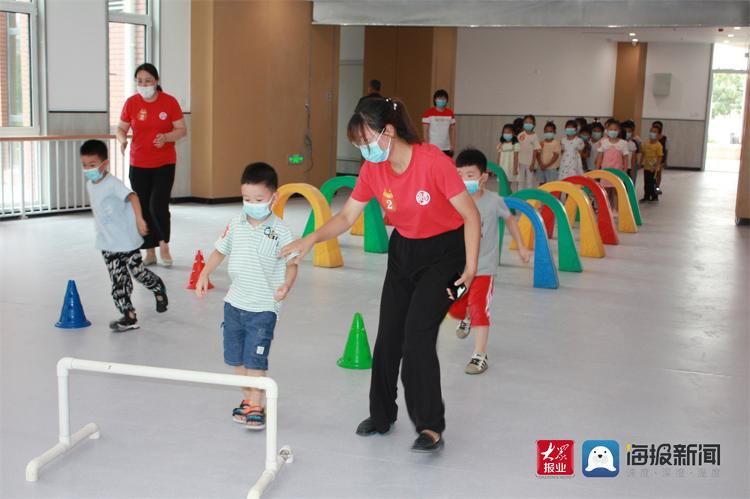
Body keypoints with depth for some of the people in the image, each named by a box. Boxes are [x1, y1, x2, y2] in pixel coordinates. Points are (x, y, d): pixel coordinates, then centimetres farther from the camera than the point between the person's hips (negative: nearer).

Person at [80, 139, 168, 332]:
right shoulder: (90, 185, 6)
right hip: (107, 244, 7)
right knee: (118, 281, 4)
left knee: (137, 272, 7)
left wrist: (139, 219, -48)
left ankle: (159, 289, 38)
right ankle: (129, 316, 10)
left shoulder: (113, 183, -19)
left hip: (127, 240, -6)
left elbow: (132, 197, -34)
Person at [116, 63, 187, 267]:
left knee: (158, 205, -13)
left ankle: (164, 244, 12)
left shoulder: (169, 102, -6)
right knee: (143, 209, 5)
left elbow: (182, 130, -4)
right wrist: (122, 140, -17)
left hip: (164, 164, -2)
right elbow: (121, 128, 6)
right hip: (138, 165, 2)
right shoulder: (131, 103, -1)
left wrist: (166, 137, -23)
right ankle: (150, 252, 17)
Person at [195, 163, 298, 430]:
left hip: (263, 307, -5)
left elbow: (291, 263, -10)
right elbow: (220, 251, 14)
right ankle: (247, 399, 31)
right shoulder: (235, 225, 1)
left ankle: (256, 406, 11)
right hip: (234, 302, 5)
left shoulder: (280, 231, -11)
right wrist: (204, 274, 5)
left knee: (255, 359, -4)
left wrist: (286, 285, -27)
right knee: (236, 358, 14)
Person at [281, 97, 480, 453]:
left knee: (418, 336, -17)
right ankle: (381, 416, 28)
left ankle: (430, 428, -7)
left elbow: (471, 215, -20)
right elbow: (346, 217, -2)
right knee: (388, 336, 9)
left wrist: (470, 267, -21)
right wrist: (312, 238, -19)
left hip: (444, 253, -6)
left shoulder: (433, 161, -27)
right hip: (403, 251, 6)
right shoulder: (372, 170, -10)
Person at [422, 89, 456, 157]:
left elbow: (452, 130, 11)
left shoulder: (450, 113, 7)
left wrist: (453, 145, 5)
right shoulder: (428, 113, -6)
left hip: (446, 148, 4)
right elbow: (425, 131, -7)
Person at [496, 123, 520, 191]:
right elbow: (499, 157, 10)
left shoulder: (515, 145, -5)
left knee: (514, 189, 0)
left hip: (511, 169, -4)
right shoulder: (501, 145, 8)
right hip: (503, 170, 4)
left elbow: (516, 157, -7)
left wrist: (515, 169, -12)